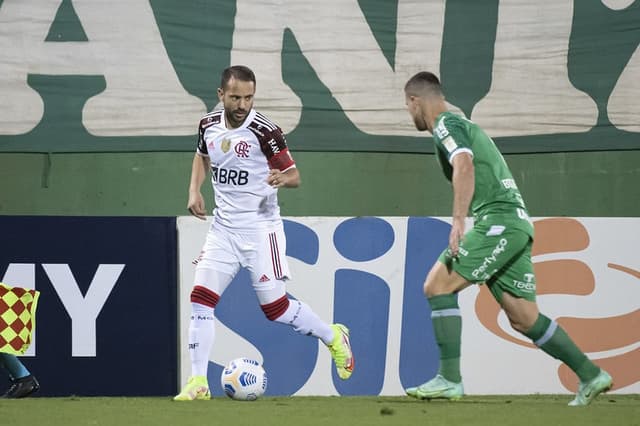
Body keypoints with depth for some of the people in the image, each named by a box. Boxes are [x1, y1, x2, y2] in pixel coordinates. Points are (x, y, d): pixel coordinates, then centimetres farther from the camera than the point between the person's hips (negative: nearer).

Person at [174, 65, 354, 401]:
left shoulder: (265, 131, -15)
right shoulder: (209, 125, 2)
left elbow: (294, 175, -10)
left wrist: (283, 178, -33)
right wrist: (194, 191, 7)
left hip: (259, 228, -5)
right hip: (223, 228, 5)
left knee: (275, 307, -2)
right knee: (200, 298, -7)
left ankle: (334, 338, 24)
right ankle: (198, 383, -4)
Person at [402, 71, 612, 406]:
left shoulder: (445, 126, -3)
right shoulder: (464, 126, 28)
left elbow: (464, 165, -21)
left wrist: (458, 221, -29)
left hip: (499, 221, -10)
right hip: (515, 224, 10)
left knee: (437, 285, -12)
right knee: (524, 319, 10)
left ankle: (449, 379, -15)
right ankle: (591, 376, 11)